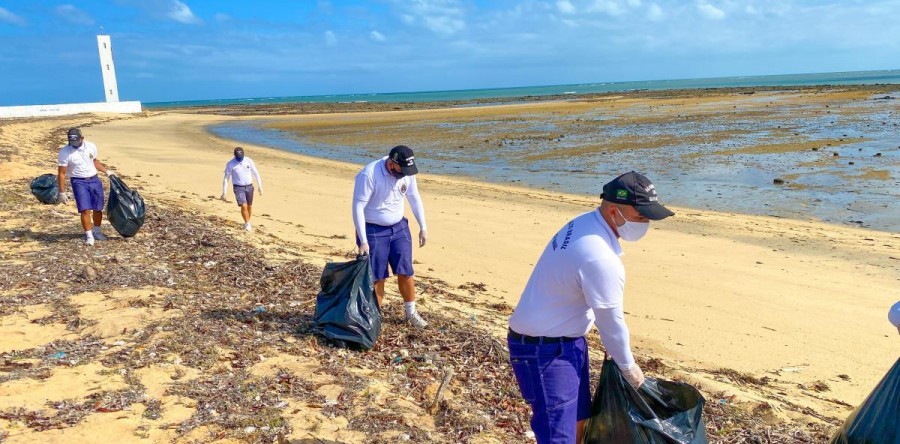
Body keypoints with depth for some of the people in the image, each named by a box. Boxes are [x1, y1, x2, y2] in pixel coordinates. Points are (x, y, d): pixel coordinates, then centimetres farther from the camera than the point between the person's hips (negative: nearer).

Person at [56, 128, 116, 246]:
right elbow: (61, 173, -9)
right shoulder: (65, 152, -12)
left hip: (94, 180, 4)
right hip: (79, 182, -4)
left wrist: (107, 171, 16)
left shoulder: (91, 146, 0)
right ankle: (89, 236, -7)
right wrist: (62, 192, -10)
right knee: (85, 210, -13)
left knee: (98, 208, 9)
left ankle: (97, 232, 28)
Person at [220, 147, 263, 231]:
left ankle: (247, 223, 31)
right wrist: (224, 193, -5)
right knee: (244, 206, -16)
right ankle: (247, 224, 1)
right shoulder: (230, 164, -11)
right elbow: (226, 178, -4)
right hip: (238, 188, -3)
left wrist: (260, 186, 3)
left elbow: (256, 173, 4)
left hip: (249, 187, 3)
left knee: (249, 206, 11)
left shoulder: (248, 161, -5)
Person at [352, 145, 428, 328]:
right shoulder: (368, 174, -25)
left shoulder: (407, 172, -8)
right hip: (373, 231, -5)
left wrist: (423, 227, 8)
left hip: (399, 227, 5)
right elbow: (358, 207, -22)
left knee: (405, 272, 4)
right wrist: (363, 241, -23)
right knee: (377, 277, 0)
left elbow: (414, 198, 7)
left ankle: (411, 313, 22)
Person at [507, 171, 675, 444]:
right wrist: (629, 368, 1)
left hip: (566, 341, 10)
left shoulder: (583, 224, 1)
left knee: (578, 419, 23)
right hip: (544, 351, -10)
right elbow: (612, 322, -17)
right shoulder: (602, 259, -29)